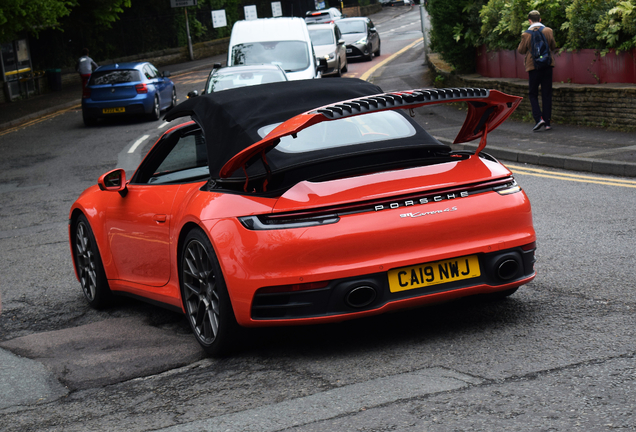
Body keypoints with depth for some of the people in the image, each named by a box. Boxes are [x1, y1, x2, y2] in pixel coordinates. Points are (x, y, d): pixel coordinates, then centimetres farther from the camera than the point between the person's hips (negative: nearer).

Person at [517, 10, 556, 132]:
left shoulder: (526, 34, -7)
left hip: (533, 66, -2)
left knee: (533, 94, 8)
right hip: (547, 66, 2)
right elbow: (553, 46, 10)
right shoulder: (548, 31, -1)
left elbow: (521, 50, 2)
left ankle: (539, 118, -10)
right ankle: (547, 122, 7)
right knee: (547, 94, 8)